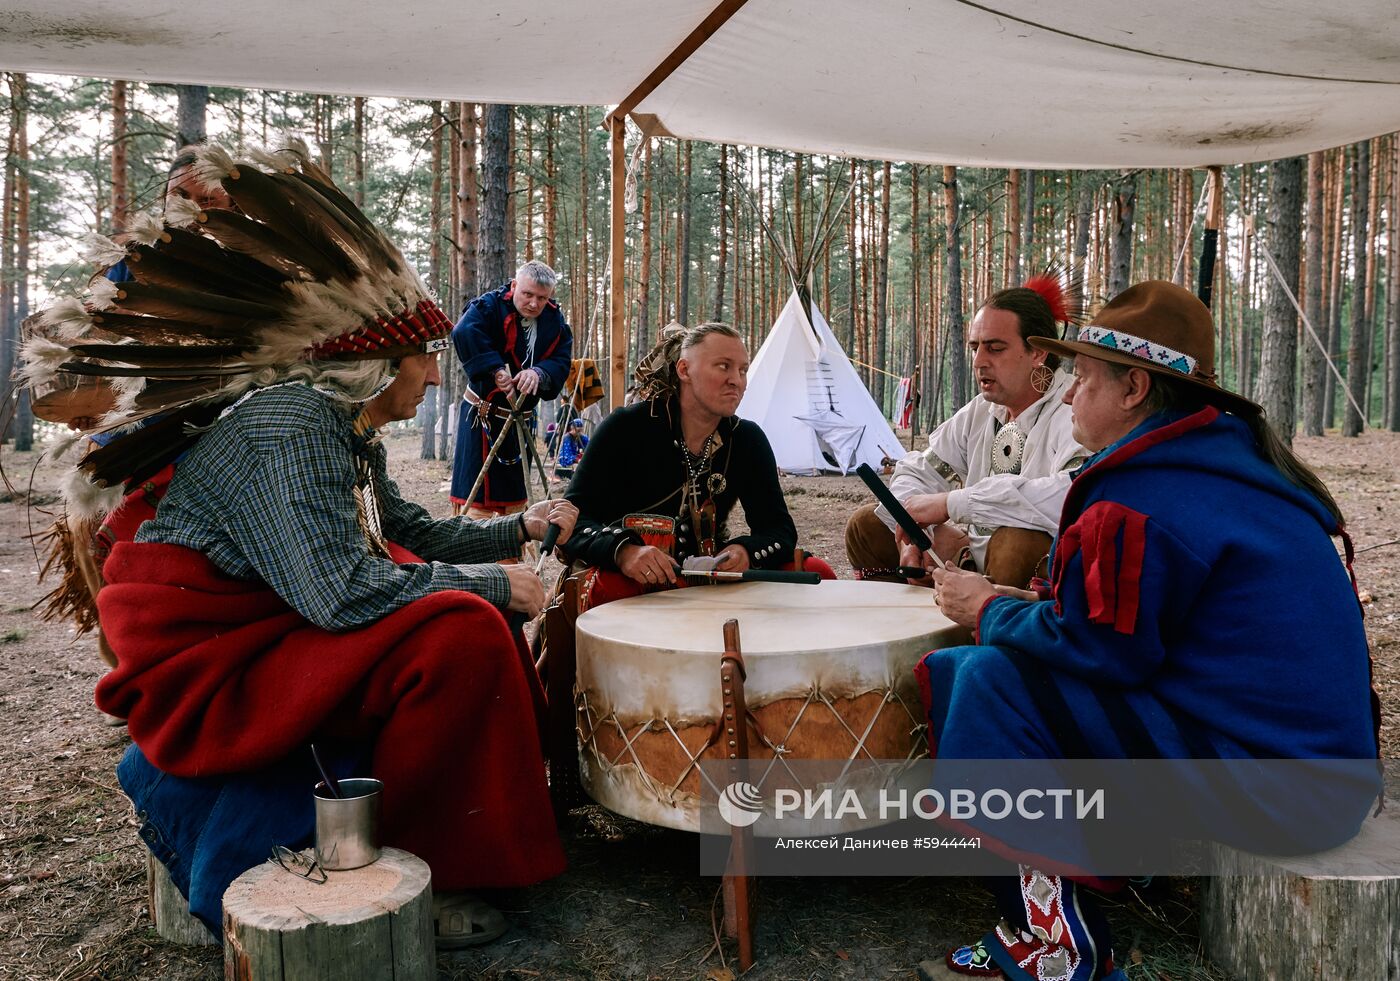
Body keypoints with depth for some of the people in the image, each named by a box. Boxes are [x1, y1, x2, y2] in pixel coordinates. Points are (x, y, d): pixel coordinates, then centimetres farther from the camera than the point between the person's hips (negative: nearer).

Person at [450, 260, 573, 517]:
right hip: (482, 418, -6)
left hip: (519, 419, 6)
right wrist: (495, 369, -40)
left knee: (515, 501, 16)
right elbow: (463, 332, -33)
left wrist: (539, 373, -28)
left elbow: (562, 362, -7)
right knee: (477, 503, -8)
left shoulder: (556, 321, 3)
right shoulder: (491, 305, -13)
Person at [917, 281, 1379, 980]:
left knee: (990, 680, -15)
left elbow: (1098, 646, -19)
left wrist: (989, 611, -2)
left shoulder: (1145, 496, -21)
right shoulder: (1227, 454, 12)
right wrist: (1021, 606, 9)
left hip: (1266, 789, -10)